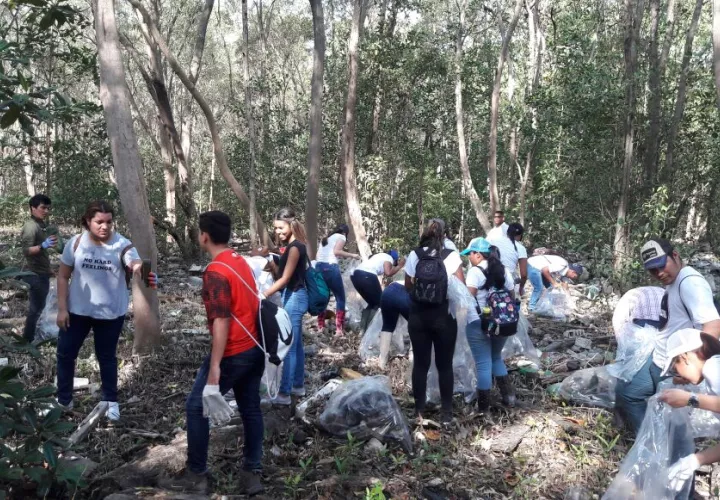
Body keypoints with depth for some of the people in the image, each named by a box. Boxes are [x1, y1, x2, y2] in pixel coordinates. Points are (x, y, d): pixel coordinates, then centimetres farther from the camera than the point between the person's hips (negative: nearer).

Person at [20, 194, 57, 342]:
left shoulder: (41, 224, 10)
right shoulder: (30, 226, -18)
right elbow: (26, 251, -27)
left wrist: (48, 269, 24)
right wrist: (43, 246, -43)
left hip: (42, 273, 9)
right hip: (35, 274, -9)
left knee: (38, 306, 16)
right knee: (36, 308, -4)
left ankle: (30, 337, 27)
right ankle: (27, 340, 5)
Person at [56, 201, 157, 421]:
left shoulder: (122, 244, -15)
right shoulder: (76, 243, -9)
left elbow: (135, 262, -37)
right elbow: (63, 276, -1)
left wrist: (139, 269, -62)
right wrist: (62, 308, -4)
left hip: (111, 312, -2)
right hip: (77, 310, 2)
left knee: (107, 357, 13)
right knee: (65, 353, 11)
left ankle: (111, 401, 30)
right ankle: (63, 400, 30)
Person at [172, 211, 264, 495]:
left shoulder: (215, 273, -19)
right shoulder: (240, 261, 8)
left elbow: (221, 322, -24)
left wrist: (214, 369, -24)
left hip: (233, 353, -8)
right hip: (255, 348, 8)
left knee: (196, 407, 7)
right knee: (250, 408, 14)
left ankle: (197, 475, 15)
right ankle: (253, 473, 21)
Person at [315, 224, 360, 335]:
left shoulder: (325, 238, 28)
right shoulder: (341, 237, 9)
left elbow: (318, 255, 19)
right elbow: (336, 251, -8)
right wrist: (352, 255, -1)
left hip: (319, 266, 7)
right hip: (330, 267, -6)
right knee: (340, 297, 2)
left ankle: (320, 326, 15)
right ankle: (339, 329, -6)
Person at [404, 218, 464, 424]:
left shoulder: (414, 255, -1)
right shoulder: (451, 256, -7)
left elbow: (408, 286, 6)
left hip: (418, 315, 2)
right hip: (443, 315, -2)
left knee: (420, 363, 10)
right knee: (444, 365, 8)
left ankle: (419, 411, 18)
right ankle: (446, 412, 15)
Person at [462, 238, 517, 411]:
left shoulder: (475, 271, -12)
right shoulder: (504, 270, 7)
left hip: (479, 323, -6)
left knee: (483, 363, 1)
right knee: (496, 358, 24)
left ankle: (483, 405, 8)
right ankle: (508, 395, 21)